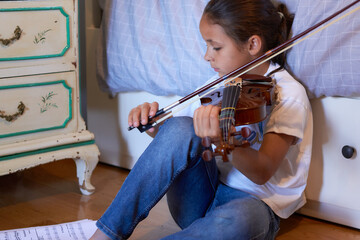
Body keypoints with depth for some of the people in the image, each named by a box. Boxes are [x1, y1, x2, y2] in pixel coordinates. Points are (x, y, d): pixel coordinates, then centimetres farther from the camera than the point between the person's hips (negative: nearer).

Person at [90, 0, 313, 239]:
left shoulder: (289, 94, -10)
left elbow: (263, 173, -23)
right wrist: (155, 125, -12)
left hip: (252, 204, -4)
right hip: (199, 199, 5)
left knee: (237, 219, -42)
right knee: (180, 127, -24)